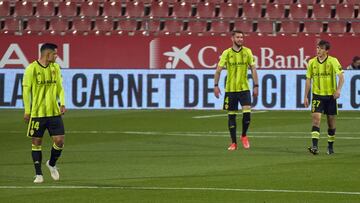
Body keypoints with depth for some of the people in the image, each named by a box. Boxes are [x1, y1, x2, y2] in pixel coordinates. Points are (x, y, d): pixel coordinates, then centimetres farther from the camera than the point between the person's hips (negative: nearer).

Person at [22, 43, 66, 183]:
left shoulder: (55, 67, 7)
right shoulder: (32, 69, -9)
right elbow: (26, 89, -7)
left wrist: (62, 103, -1)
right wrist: (27, 111, -8)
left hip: (54, 112, 4)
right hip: (37, 112, -4)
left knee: (59, 140, -2)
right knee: (36, 143, 3)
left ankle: (52, 164, 25)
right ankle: (38, 174, 12)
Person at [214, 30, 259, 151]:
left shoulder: (247, 52, 2)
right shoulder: (227, 53, -2)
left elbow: (253, 69, 6)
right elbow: (218, 70, 0)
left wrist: (256, 86, 1)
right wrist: (216, 85, -9)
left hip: (244, 88, 0)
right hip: (230, 89, 0)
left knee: (247, 112, -13)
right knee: (231, 115, 3)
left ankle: (244, 136, 11)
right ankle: (233, 143, 12)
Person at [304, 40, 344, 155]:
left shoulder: (333, 61, -6)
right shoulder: (312, 62, 3)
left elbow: (341, 76, -11)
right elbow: (308, 80, 9)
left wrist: (338, 90, -27)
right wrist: (306, 97, 7)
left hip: (330, 95, -1)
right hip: (317, 95, 1)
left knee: (331, 121, 7)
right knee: (316, 118, -14)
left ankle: (330, 146, 21)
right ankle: (315, 146, -21)